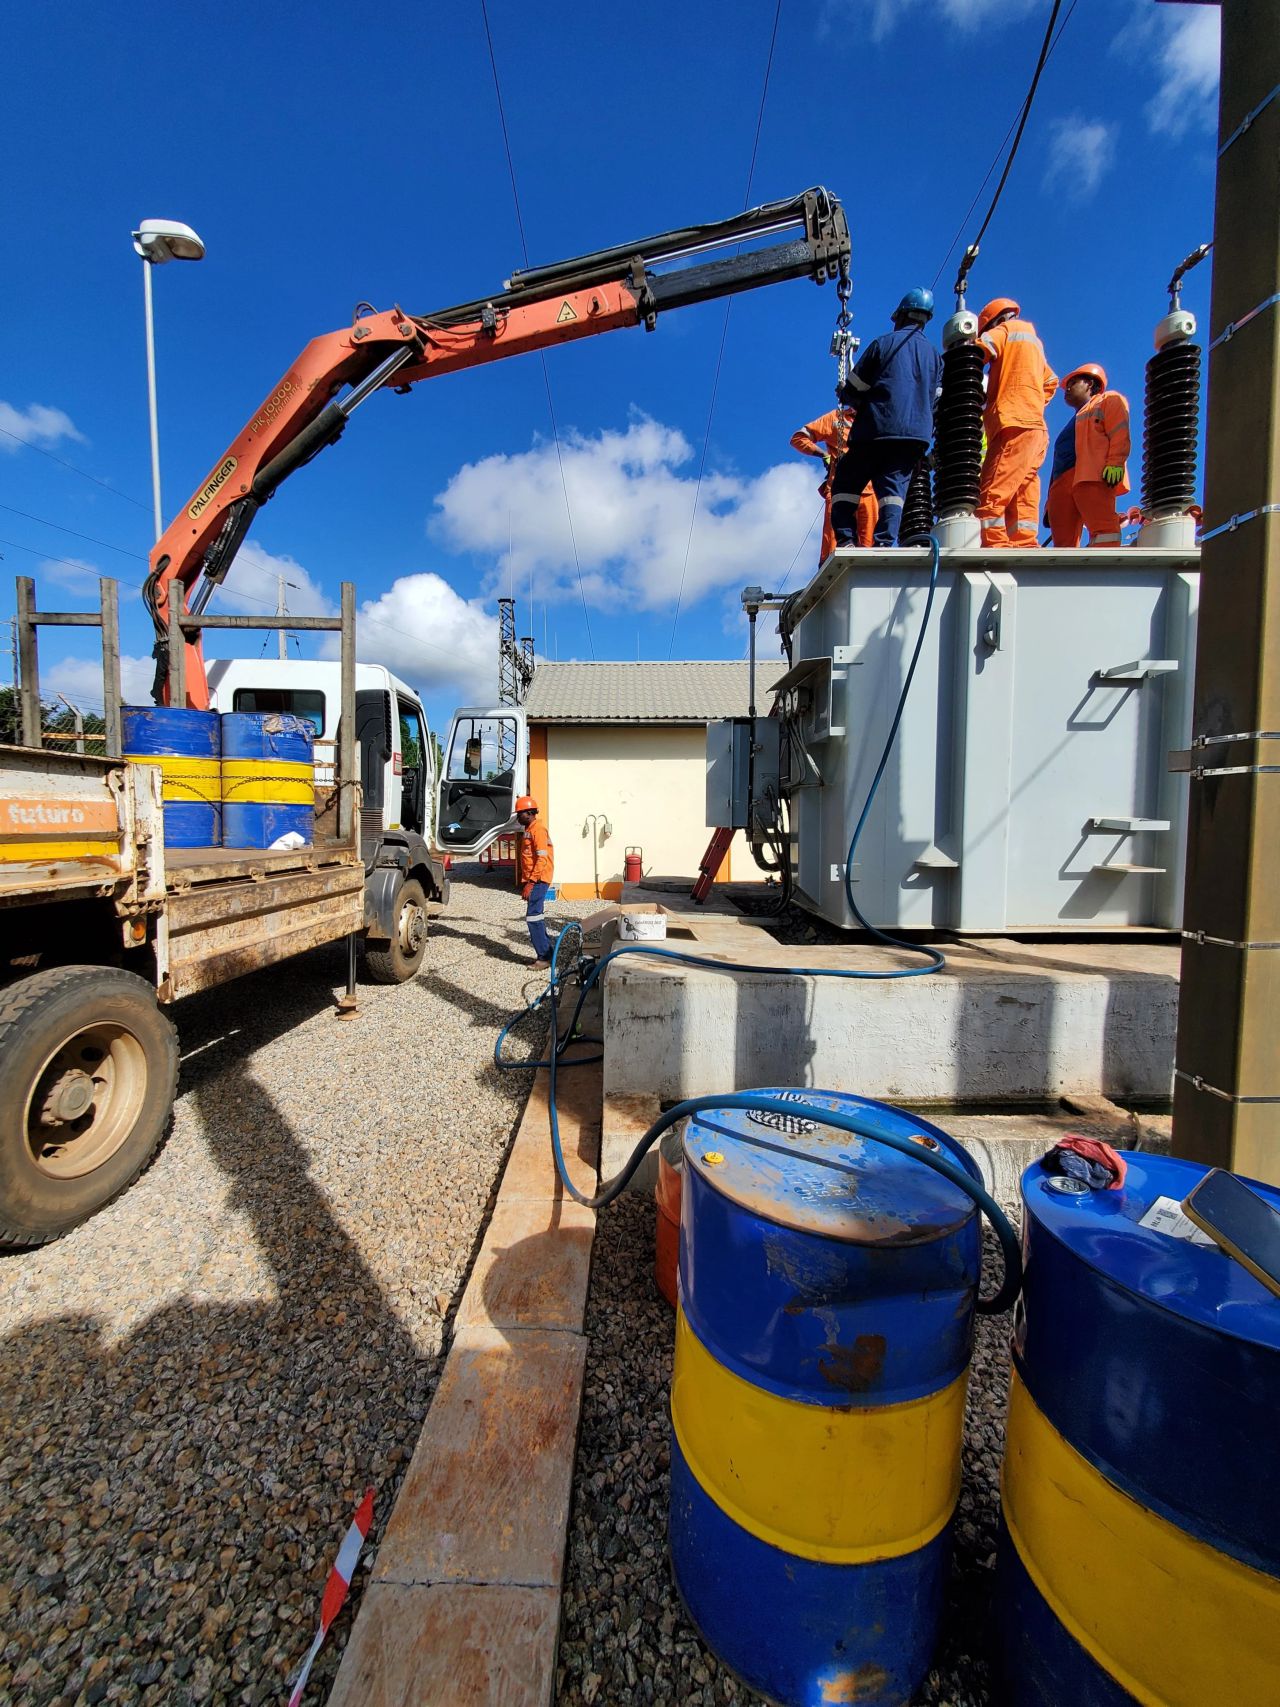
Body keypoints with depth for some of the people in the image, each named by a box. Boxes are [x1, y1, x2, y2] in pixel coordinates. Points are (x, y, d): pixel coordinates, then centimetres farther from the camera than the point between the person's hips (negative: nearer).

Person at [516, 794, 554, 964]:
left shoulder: (538, 829, -14)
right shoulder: (528, 830, 16)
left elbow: (542, 859, -21)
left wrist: (531, 883, -23)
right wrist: (524, 882, 20)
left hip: (539, 880, -10)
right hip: (531, 880, 10)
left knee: (533, 917, -11)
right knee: (537, 915, 13)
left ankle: (544, 957, -6)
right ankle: (547, 951, 21)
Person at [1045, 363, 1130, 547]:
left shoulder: (1108, 400, 24)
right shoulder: (1075, 421, 43)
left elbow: (1119, 432, 5)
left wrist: (1115, 463, -14)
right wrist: (1050, 503, 18)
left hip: (1093, 476, -7)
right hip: (1063, 481, 7)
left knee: (1102, 526, -26)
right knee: (1063, 544, -9)